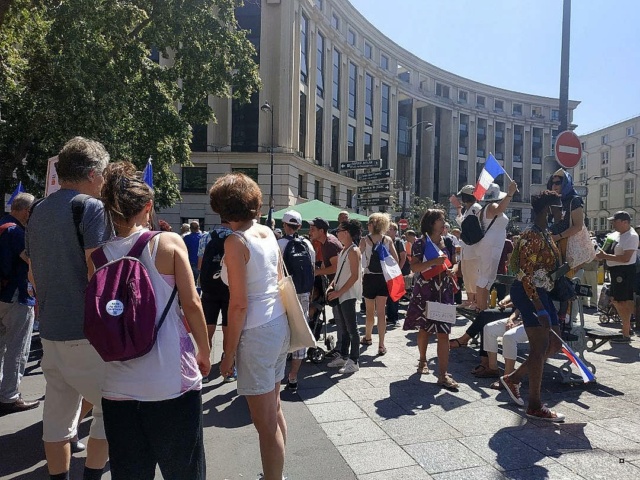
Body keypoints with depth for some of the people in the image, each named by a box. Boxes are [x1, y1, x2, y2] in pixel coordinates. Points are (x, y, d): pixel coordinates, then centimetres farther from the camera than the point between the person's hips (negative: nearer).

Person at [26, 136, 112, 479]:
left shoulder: (38, 212, 13)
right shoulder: (91, 207, -12)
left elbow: (33, 274, 19)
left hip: (50, 329, 8)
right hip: (87, 332, -8)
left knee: (58, 412, 16)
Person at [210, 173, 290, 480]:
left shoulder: (235, 241, -14)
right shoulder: (268, 232, 7)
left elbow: (239, 304, -17)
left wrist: (229, 353, -8)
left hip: (257, 332, -8)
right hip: (279, 325, 9)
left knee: (265, 422, 4)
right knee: (274, 411, 21)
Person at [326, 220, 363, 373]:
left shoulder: (353, 251, -15)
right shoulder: (344, 250, 13)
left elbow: (354, 275, -19)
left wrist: (339, 291, -19)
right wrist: (333, 285, 8)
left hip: (348, 294, -9)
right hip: (341, 294, 9)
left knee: (351, 328, -2)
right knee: (343, 327, 16)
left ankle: (354, 361, 5)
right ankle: (343, 356, 27)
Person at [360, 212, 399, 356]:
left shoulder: (365, 240, -7)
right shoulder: (388, 240, 1)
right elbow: (396, 260, -1)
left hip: (369, 278, -2)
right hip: (384, 278, 2)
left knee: (370, 311, 16)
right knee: (381, 312, 3)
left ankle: (368, 337, 35)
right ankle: (381, 345, -1)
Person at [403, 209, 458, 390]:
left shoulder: (448, 243, 8)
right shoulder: (420, 243, -5)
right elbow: (414, 268, -15)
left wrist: (452, 271, -6)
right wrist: (434, 261, -27)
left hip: (444, 293, 2)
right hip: (424, 292, -2)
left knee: (443, 332, -5)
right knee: (424, 329, 13)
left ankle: (443, 374, -5)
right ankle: (423, 360, 37)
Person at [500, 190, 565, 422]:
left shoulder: (547, 235, 14)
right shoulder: (531, 236, -17)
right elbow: (526, 275, -21)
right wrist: (540, 309, -24)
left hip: (542, 293, 10)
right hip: (528, 294, -10)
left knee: (554, 344, 13)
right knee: (540, 347, -4)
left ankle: (513, 378, 25)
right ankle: (535, 406, 8)